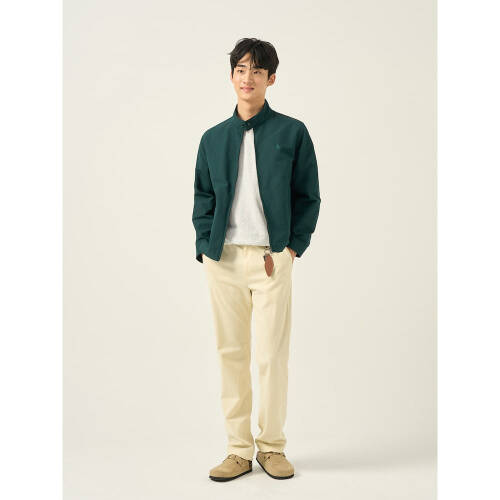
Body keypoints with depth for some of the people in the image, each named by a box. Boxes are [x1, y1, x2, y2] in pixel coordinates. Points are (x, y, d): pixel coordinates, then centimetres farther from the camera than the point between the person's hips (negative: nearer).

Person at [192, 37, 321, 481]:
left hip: (272, 258, -2)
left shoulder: (292, 133, 4)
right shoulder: (214, 138, 12)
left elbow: (309, 197, 5)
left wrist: (293, 246, -3)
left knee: (272, 355, -1)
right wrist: (206, 248, 1)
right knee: (231, 354, 6)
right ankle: (239, 450, 16)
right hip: (224, 258, 3)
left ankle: (272, 446, 17)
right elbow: (203, 199, 13)